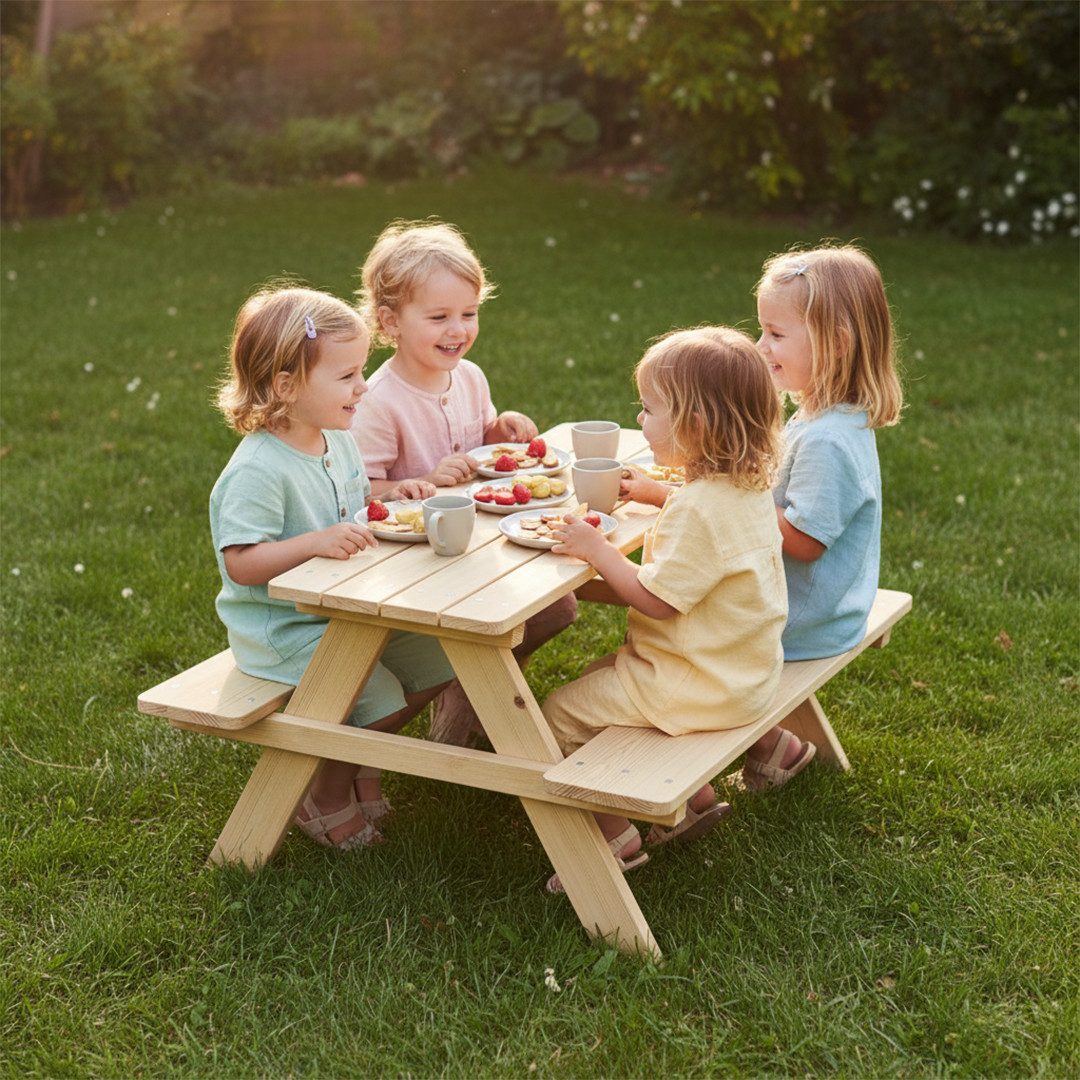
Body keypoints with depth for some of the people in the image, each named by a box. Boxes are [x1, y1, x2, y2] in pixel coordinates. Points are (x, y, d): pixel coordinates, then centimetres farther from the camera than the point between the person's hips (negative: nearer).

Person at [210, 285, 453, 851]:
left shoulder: (338, 440, 3)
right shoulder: (257, 471, -26)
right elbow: (240, 564, -28)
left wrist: (391, 495, 2)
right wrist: (315, 542, -38)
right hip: (282, 629, -9)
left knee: (434, 663, 8)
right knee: (377, 699, -20)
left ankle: (353, 759, 25)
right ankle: (327, 799, 8)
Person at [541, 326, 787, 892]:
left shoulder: (700, 510, -29)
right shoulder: (747, 486, 2)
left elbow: (655, 600, -25)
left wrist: (596, 548, -17)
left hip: (702, 685, -10)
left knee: (562, 712, -4)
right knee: (601, 675, 28)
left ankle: (616, 839, 7)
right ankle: (693, 793, 28)